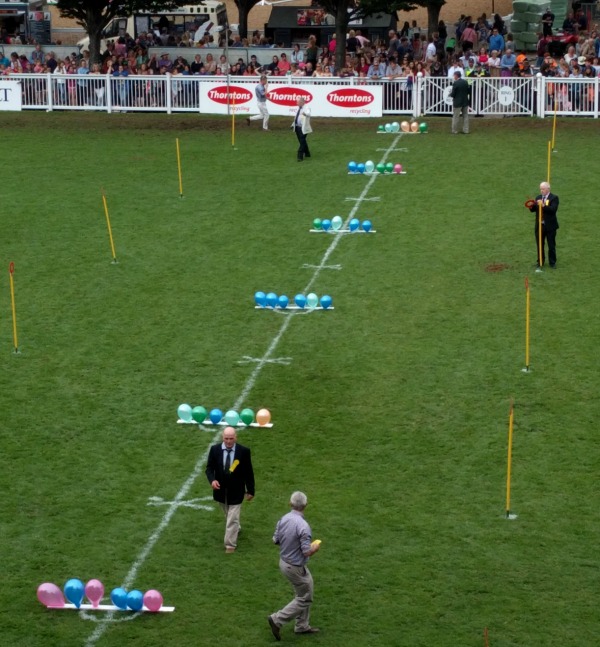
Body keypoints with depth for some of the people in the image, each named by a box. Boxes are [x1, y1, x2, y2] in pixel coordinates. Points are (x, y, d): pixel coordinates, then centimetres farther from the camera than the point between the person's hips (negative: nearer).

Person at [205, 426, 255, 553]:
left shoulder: (244, 451, -15)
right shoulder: (215, 449, -10)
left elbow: (249, 472, -6)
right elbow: (209, 468, -5)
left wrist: (250, 490, -3)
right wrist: (212, 480, -26)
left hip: (236, 491, -3)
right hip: (221, 490, 3)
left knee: (232, 519, -3)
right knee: (228, 516, 24)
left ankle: (230, 545, 7)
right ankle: (235, 529, 51)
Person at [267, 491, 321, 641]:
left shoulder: (283, 519, -6)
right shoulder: (302, 525, -29)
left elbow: (276, 540, 6)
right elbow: (307, 552, -26)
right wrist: (316, 547, -5)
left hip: (284, 561, 8)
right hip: (295, 567, -8)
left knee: (305, 591, 23)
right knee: (304, 599, 8)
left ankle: (302, 625, 31)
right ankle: (277, 620, 5)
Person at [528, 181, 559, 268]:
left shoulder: (554, 198, -7)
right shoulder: (538, 198, 9)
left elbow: (553, 209, -22)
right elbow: (533, 210, 6)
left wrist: (543, 205, -34)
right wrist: (531, 206, -17)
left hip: (550, 226, -4)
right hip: (539, 225, 4)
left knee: (551, 246, 5)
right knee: (539, 245, 10)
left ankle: (552, 263, 15)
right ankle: (540, 262, 21)